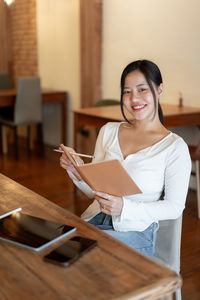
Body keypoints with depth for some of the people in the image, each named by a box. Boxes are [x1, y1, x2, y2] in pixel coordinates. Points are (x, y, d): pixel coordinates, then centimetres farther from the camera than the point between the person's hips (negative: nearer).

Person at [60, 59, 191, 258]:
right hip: (93, 220, 4)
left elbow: (174, 207, -7)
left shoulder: (175, 147, -6)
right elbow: (93, 190, 12)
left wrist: (124, 207, -21)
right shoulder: (108, 131, 8)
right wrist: (77, 171, -10)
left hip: (135, 232, -4)